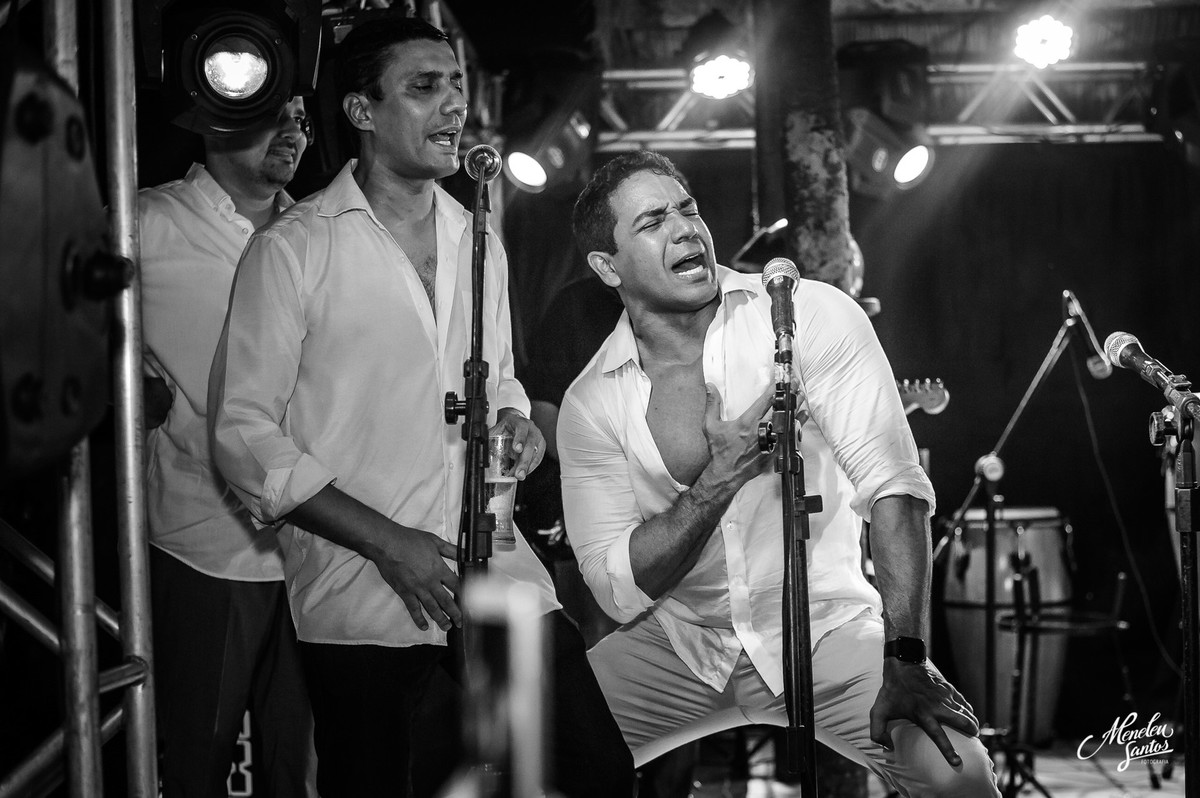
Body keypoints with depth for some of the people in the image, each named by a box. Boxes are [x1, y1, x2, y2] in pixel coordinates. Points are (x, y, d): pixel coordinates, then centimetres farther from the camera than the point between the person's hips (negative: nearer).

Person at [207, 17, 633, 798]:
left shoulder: (477, 240, 14)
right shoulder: (293, 249, -5)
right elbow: (244, 433, -8)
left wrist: (514, 420, 2)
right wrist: (387, 543, -13)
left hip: (495, 565, 5)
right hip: (363, 595, -5)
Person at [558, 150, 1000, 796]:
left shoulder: (812, 317, -10)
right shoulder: (590, 404, -3)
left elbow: (893, 485, -18)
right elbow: (618, 592, -8)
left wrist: (905, 661, -27)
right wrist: (721, 478, -20)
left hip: (824, 628, -2)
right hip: (677, 645, 2)